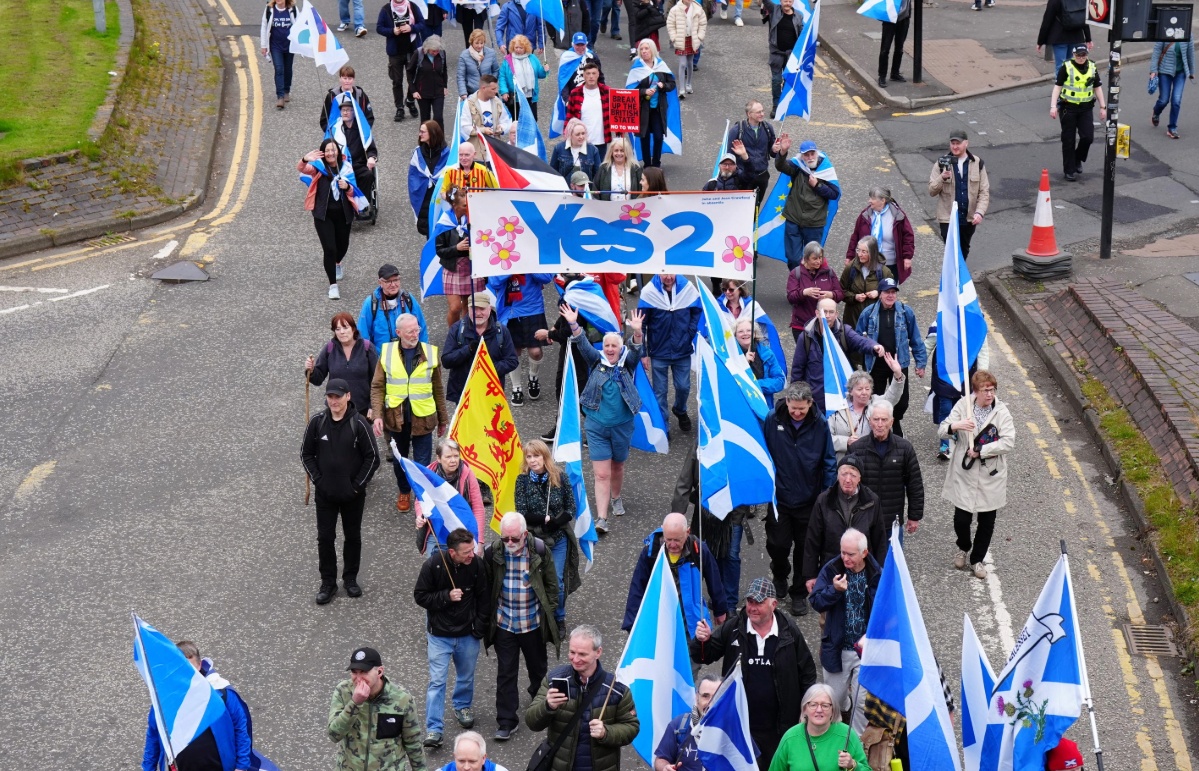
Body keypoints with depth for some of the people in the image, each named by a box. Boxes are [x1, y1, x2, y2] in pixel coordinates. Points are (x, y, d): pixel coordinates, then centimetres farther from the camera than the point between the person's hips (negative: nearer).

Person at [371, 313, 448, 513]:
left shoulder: (430, 353, -2)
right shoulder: (387, 353, -3)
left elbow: (438, 389, 6)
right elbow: (377, 387, -1)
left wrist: (443, 419, 11)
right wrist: (378, 415, -13)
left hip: (422, 417, -1)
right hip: (395, 417, 1)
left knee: (423, 463, 1)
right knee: (398, 459, 18)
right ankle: (404, 492, 40)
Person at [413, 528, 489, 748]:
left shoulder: (477, 565, -13)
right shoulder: (433, 565, -18)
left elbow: (484, 598, 2)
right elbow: (420, 596, -9)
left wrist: (479, 627, 0)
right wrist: (446, 597, -22)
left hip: (468, 634, 2)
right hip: (439, 634, -2)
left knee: (466, 677, 19)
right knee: (437, 681, -3)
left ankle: (462, 706, 47)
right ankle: (434, 729, 1)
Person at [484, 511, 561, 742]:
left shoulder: (539, 550, -13)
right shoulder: (493, 552, -10)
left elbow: (550, 584, 0)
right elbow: (486, 586, 3)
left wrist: (548, 610, 0)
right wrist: (488, 615, 4)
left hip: (533, 623, 0)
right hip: (504, 624, 0)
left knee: (537, 667, 20)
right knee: (506, 673, 3)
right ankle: (507, 722, 11)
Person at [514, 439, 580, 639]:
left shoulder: (560, 478, -4)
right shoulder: (523, 480, -5)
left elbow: (571, 508, -2)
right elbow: (522, 513, -9)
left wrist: (555, 522, -18)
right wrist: (544, 520, -20)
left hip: (559, 538, 0)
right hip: (534, 538, 0)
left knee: (557, 581, 3)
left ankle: (559, 619, 23)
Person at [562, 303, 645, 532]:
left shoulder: (627, 363, -1)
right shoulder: (597, 361, 0)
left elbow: (637, 351, -18)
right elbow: (583, 346, -12)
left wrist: (637, 332, -38)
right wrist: (573, 325, -28)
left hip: (622, 425, 1)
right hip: (596, 426, -1)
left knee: (617, 466, 19)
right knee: (601, 474, -5)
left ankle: (615, 498, 46)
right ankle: (601, 518, -9)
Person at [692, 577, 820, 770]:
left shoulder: (789, 631, -5)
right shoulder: (732, 629, -6)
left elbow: (807, 671, 4)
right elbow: (703, 657, 0)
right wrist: (701, 641, -22)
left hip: (779, 727, 0)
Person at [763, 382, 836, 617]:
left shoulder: (819, 424, -10)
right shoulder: (772, 420, -11)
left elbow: (829, 462, -2)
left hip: (809, 499, 0)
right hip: (778, 498, 0)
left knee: (805, 549, 11)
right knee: (778, 545, 2)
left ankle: (799, 593, 28)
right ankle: (780, 574, 36)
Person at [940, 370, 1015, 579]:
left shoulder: (1001, 411, -8)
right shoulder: (963, 405, -6)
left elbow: (1008, 441, -16)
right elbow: (941, 431, -6)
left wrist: (980, 451, -19)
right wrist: (954, 426, -29)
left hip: (991, 476, 0)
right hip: (964, 475, 0)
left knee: (987, 522, 11)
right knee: (961, 518, 1)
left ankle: (977, 559, 32)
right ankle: (963, 548, 34)